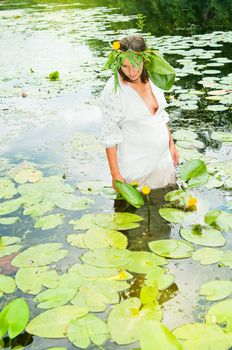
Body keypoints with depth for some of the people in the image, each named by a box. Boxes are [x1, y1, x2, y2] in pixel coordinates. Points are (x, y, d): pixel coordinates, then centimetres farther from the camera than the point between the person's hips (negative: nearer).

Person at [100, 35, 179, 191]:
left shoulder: (152, 77, -4)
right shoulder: (114, 91, -22)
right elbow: (110, 136, -17)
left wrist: (171, 143, 16)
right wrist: (115, 175, -16)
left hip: (164, 160, 6)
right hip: (135, 168, -6)